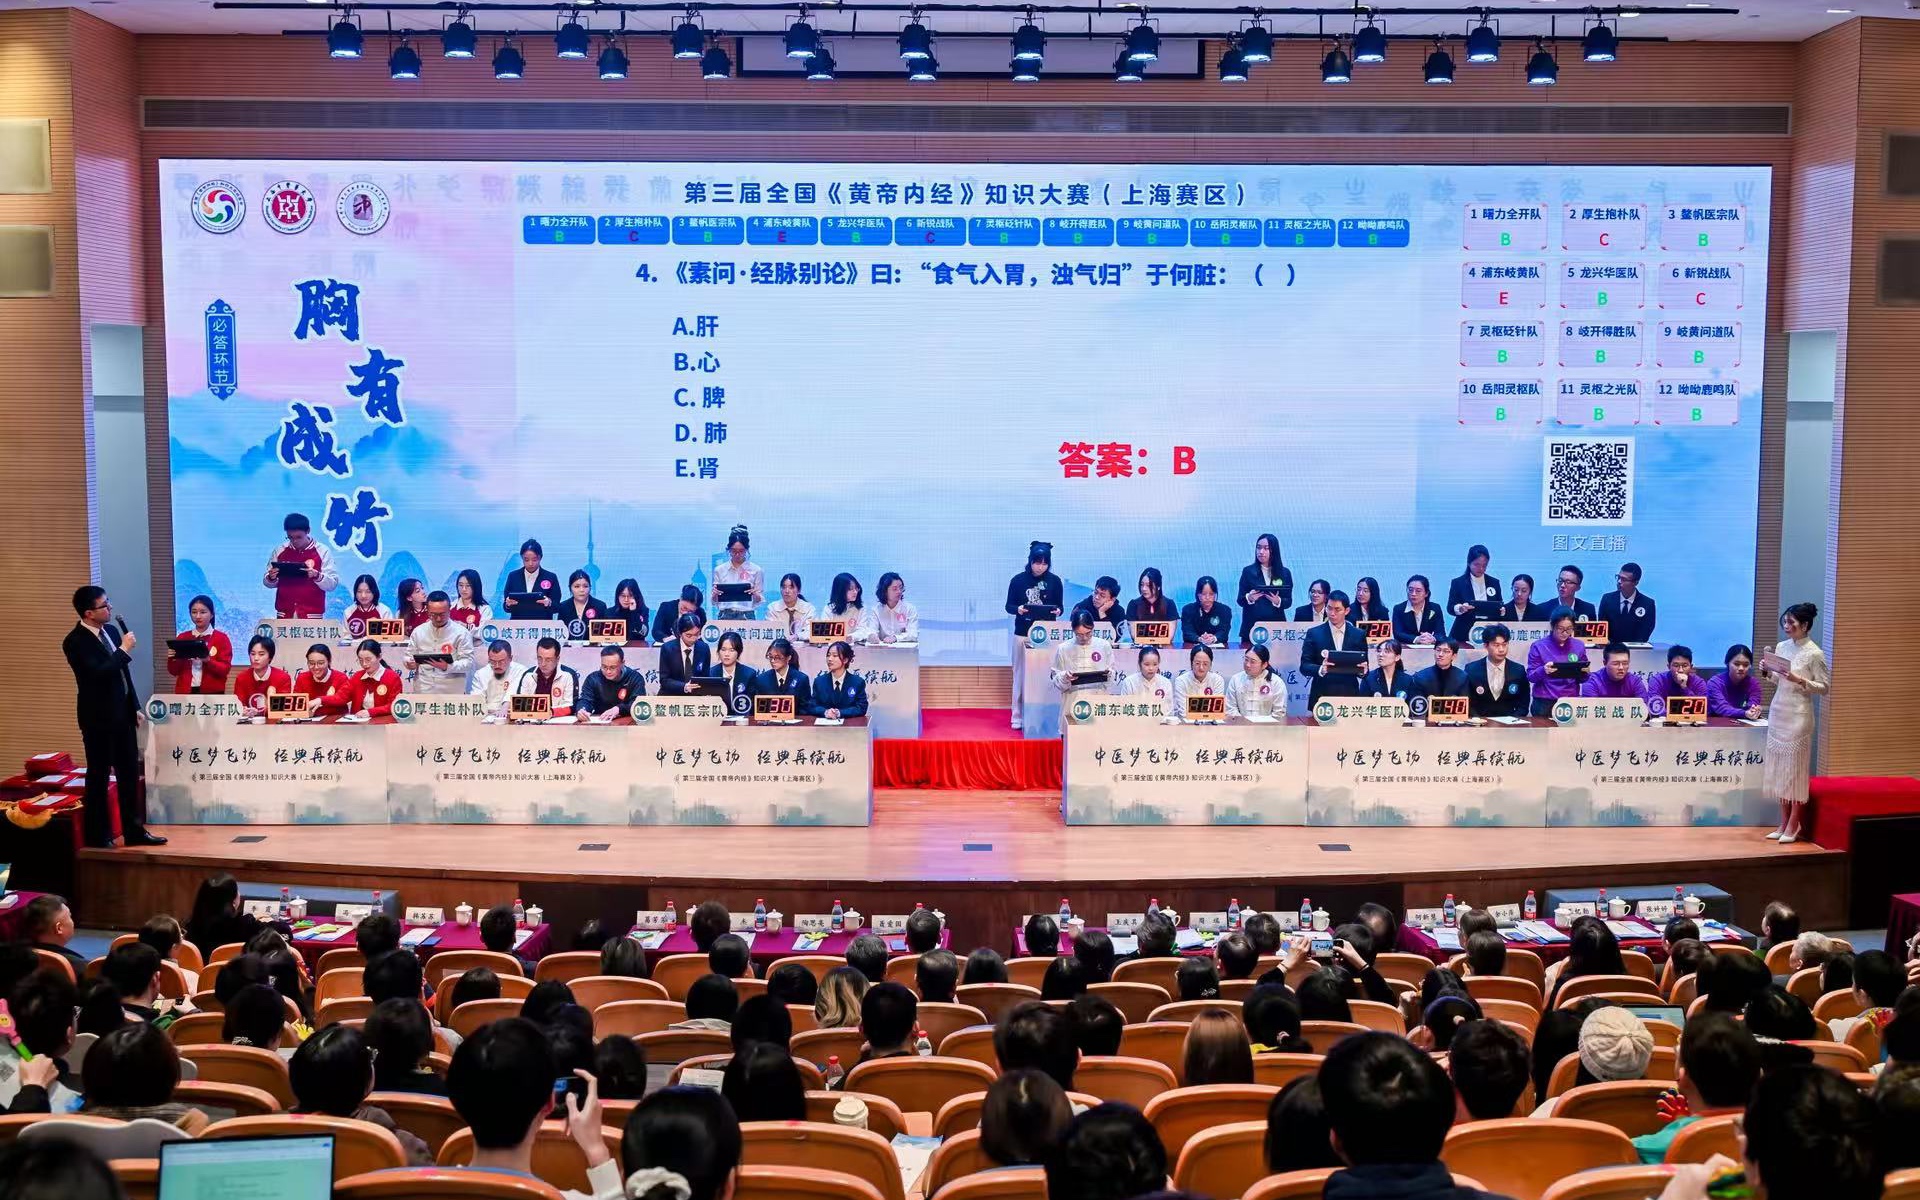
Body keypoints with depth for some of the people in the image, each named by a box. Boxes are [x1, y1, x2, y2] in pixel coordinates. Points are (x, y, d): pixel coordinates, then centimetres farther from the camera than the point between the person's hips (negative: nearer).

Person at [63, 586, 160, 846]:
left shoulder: (111, 632, 8)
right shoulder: (75, 642, -16)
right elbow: (98, 673, -28)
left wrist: (135, 707, 16)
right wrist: (124, 650, -20)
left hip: (122, 714, 8)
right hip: (99, 718, -8)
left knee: (130, 774, 11)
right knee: (98, 776, 3)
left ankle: (133, 830, 20)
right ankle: (97, 834, 14)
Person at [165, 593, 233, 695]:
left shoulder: (222, 638, 2)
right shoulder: (182, 637, 11)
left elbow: (225, 669, -6)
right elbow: (174, 671, 10)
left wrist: (208, 661, -22)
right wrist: (172, 659, -10)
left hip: (212, 693, -2)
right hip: (185, 692, 2)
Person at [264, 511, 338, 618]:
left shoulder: (322, 551, -1)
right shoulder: (280, 551, 7)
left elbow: (333, 584, -4)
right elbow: (268, 582, 13)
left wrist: (317, 576, -22)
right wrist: (271, 578, -9)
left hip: (312, 614, -2)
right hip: (284, 614, 2)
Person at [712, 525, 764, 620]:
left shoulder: (756, 571, 5)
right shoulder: (719, 570, 10)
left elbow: (760, 600, 7)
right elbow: (714, 601, 13)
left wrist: (754, 595, -12)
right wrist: (715, 594, -7)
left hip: (746, 616, -1)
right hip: (725, 616, 1)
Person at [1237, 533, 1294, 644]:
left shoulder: (1285, 573, 7)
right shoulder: (1248, 571, 4)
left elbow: (1289, 602, 5)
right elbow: (1240, 600, 2)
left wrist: (1278, 601, -16)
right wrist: (1249, 598, -19)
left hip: (1276, 627, 1)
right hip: (1252, 626, -1)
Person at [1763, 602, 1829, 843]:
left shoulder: (1814, 654, -11)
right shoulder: (1782, 647, 8)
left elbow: (1824, 688, -9)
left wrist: (1799, 681, -22)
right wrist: (1768, 671, -1)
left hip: (1798, 715, -7)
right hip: (1777, 711, 7)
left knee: (1795, 768, -2)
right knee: (1779, 768, 8)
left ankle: (1793, 826, 4)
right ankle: (1783, 823, 15)